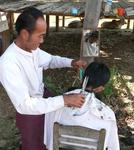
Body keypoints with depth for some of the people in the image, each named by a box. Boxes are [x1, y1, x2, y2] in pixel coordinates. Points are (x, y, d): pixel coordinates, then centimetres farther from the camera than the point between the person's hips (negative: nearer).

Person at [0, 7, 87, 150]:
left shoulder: (32, 48, -12)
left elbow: (50, 60, 10)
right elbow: (23, 105, -41)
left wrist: (71, 62, -9)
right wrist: (64, 100, -42)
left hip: (43, 95, 7)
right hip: (29, 112, -7)